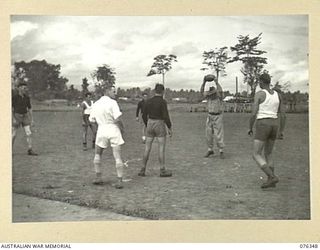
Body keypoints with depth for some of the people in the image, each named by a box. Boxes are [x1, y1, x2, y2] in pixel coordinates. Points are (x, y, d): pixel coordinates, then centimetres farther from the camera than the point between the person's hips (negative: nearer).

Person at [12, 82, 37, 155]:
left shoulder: (27, 97, 4)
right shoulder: (14, 96, -11)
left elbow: (29, 109, 9)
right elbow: (11, 108, -12)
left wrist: (32, 119, 5)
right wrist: (13, 119, -19)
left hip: (25, 117, 4)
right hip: (16, 117, -4)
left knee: (29, 133, -7)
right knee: (13, 135, -3)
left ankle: (30, 151, -5)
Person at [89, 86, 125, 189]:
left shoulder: (95, 104, 7)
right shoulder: (112, 103, -9)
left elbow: (91, 119, 10)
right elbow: (117, 118, -18)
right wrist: (122, 128, -1)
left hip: (102, 130, 3)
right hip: (113, 130, -3)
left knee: (97, 154, 23)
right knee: (117, 157, 1)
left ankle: (98, 177, 21)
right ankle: (119, 181, -2)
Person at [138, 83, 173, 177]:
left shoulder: (149, 101, 3)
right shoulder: (163, 102, -13)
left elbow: (144, 116, 7)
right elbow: (166, 117, -17)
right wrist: (170, 128, -7)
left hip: (150, 125, 5)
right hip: (160, 126, -5)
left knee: (147, 148, 8)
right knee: (161, 149, 2)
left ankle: (143, 170, 8)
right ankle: (162, 171, 4)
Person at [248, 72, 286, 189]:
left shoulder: (259, 94, -9)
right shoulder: (277, 95, 8)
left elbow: (253, 113, -14)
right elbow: (282, 115, 8)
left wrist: (250, 128, 0)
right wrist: (281, 131, 15)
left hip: (262, 126, -7)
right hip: (274, 126, 7)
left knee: (256, 156, -1)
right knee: (268, 154, 18)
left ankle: (272, 177, -14)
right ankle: (270, 181, 13)